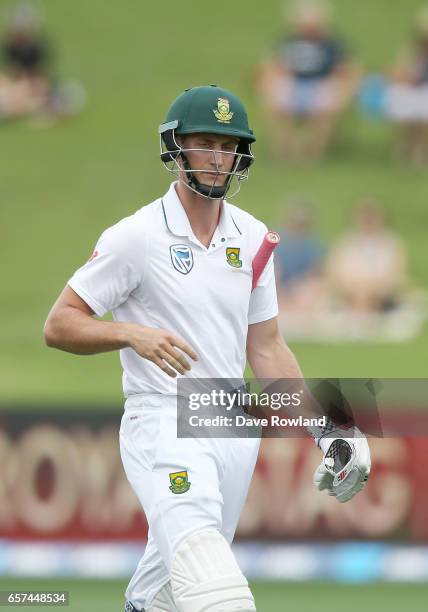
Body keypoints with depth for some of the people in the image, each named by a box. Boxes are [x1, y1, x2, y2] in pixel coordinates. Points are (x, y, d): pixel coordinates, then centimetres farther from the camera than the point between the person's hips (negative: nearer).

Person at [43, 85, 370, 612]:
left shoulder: (252, 237, 12)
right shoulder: (136, 236, -6)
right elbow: (59, 326, -3)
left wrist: (326, 430, 12)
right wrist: (134, 334, -20)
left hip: (234, 430, 7)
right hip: (163, 425, -7)